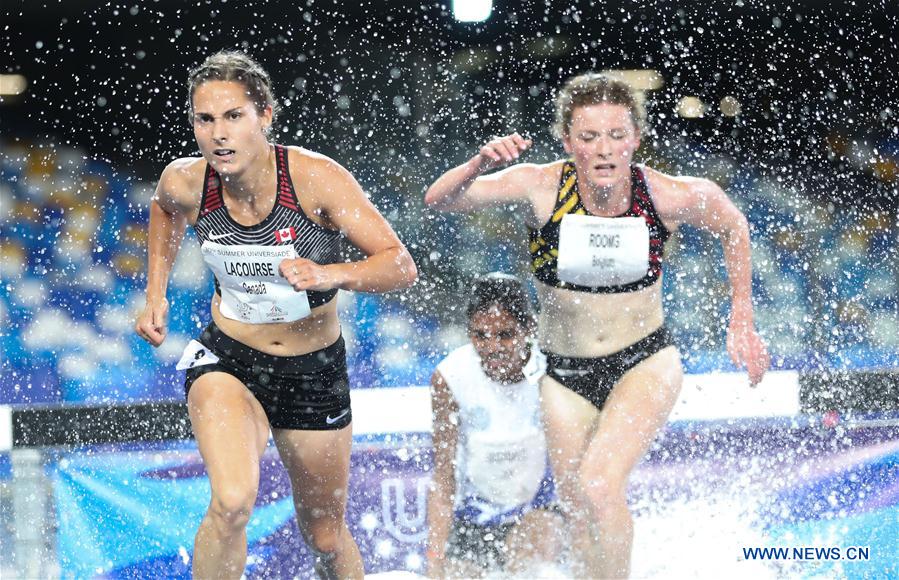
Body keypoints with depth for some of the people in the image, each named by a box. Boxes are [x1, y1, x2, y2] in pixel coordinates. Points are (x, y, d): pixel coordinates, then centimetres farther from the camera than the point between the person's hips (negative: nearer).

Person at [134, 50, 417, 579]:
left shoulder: (316, 179, -23)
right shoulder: (185, 183, -14)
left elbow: (402, 266, -24)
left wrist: (330, 275, -41)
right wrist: (156, 292, 6)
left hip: (315, 371, 0)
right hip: (228, 359, 0)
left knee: (326, 537, 15)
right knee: (232, 503, -29)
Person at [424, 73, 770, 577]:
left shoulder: (669, 196, -17)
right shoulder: (543, 187, -18)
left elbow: (733, 225, 4)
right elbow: (439, 200, -21)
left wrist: (742, 322, 5)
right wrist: (479, 166, -42)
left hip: (646, 364, -2)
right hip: (566, 374, 2)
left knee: (598, 483, -26)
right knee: (583, 520, 10)